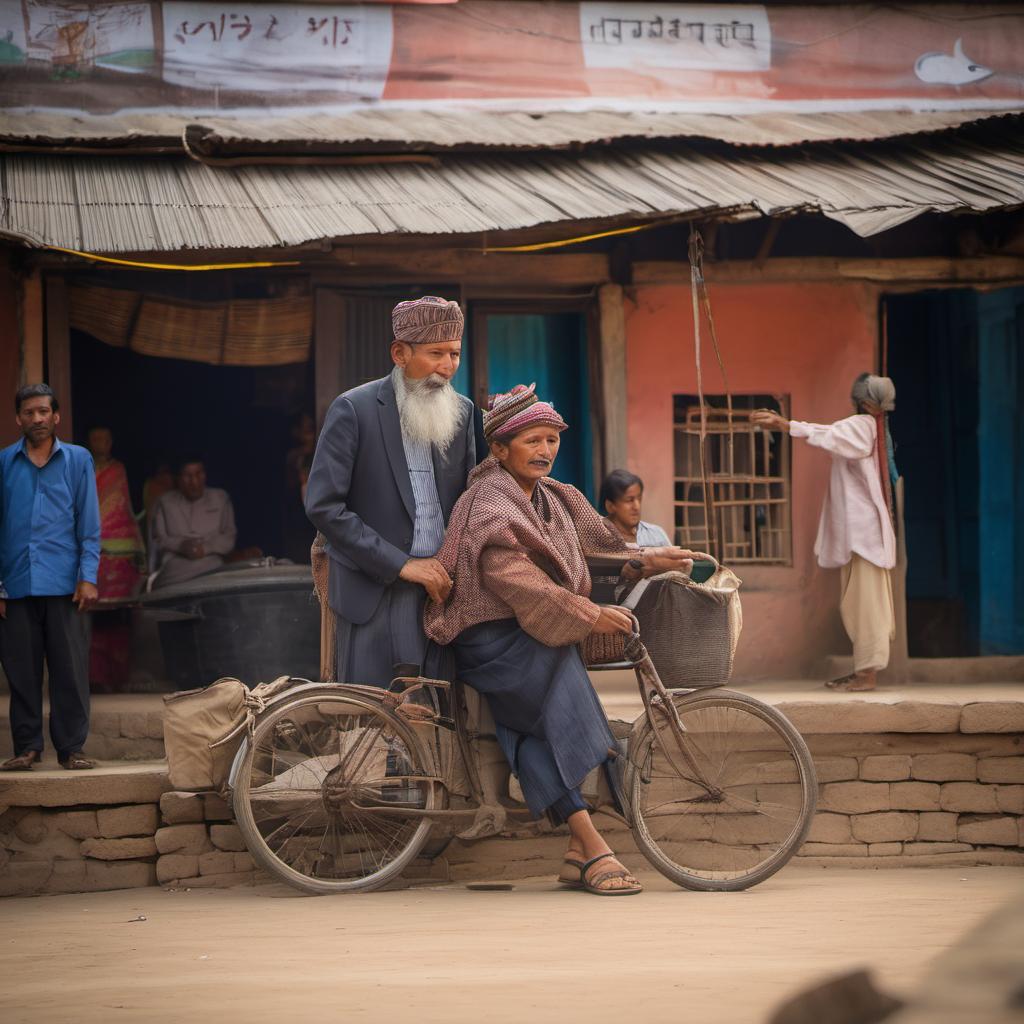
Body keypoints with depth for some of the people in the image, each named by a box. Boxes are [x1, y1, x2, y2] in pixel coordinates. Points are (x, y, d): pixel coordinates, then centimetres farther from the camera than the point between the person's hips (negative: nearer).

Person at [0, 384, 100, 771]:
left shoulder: (78, 460, 8)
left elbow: (89, 524, 7)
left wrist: (88, 577, -3)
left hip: (64, 585, -1)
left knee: (70, 670, -1)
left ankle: (71, 747, 6)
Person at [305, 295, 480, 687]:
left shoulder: (462, 412, 10)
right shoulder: (354, 409, -6)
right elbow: (322, 506, -11)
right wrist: (401, 564, -13)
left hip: (442, 589, 4)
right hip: (376, 594, -4)